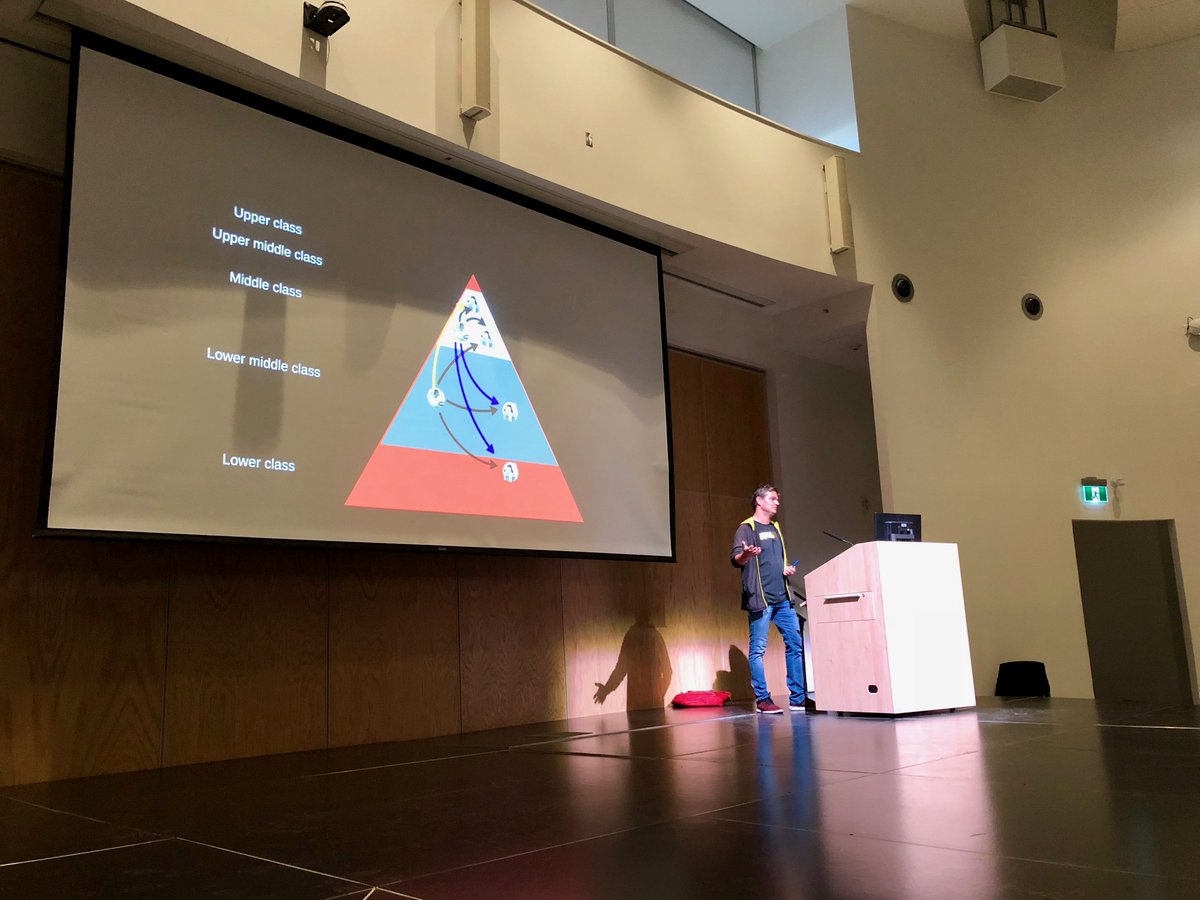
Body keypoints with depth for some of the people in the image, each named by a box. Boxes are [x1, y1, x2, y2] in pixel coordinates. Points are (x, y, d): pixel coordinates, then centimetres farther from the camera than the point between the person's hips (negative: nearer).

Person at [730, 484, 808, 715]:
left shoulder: (775, 528, 21)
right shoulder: (746, 528, -1)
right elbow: (735, 558, -13)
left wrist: (788, 568, 9)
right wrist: (746, 555, -36)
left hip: (783, 598, 7)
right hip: (760, 598, -7)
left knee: (796, 644, 4)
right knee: (758, 650, -5)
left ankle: (798, 697, 11)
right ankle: (762, 699, 2)